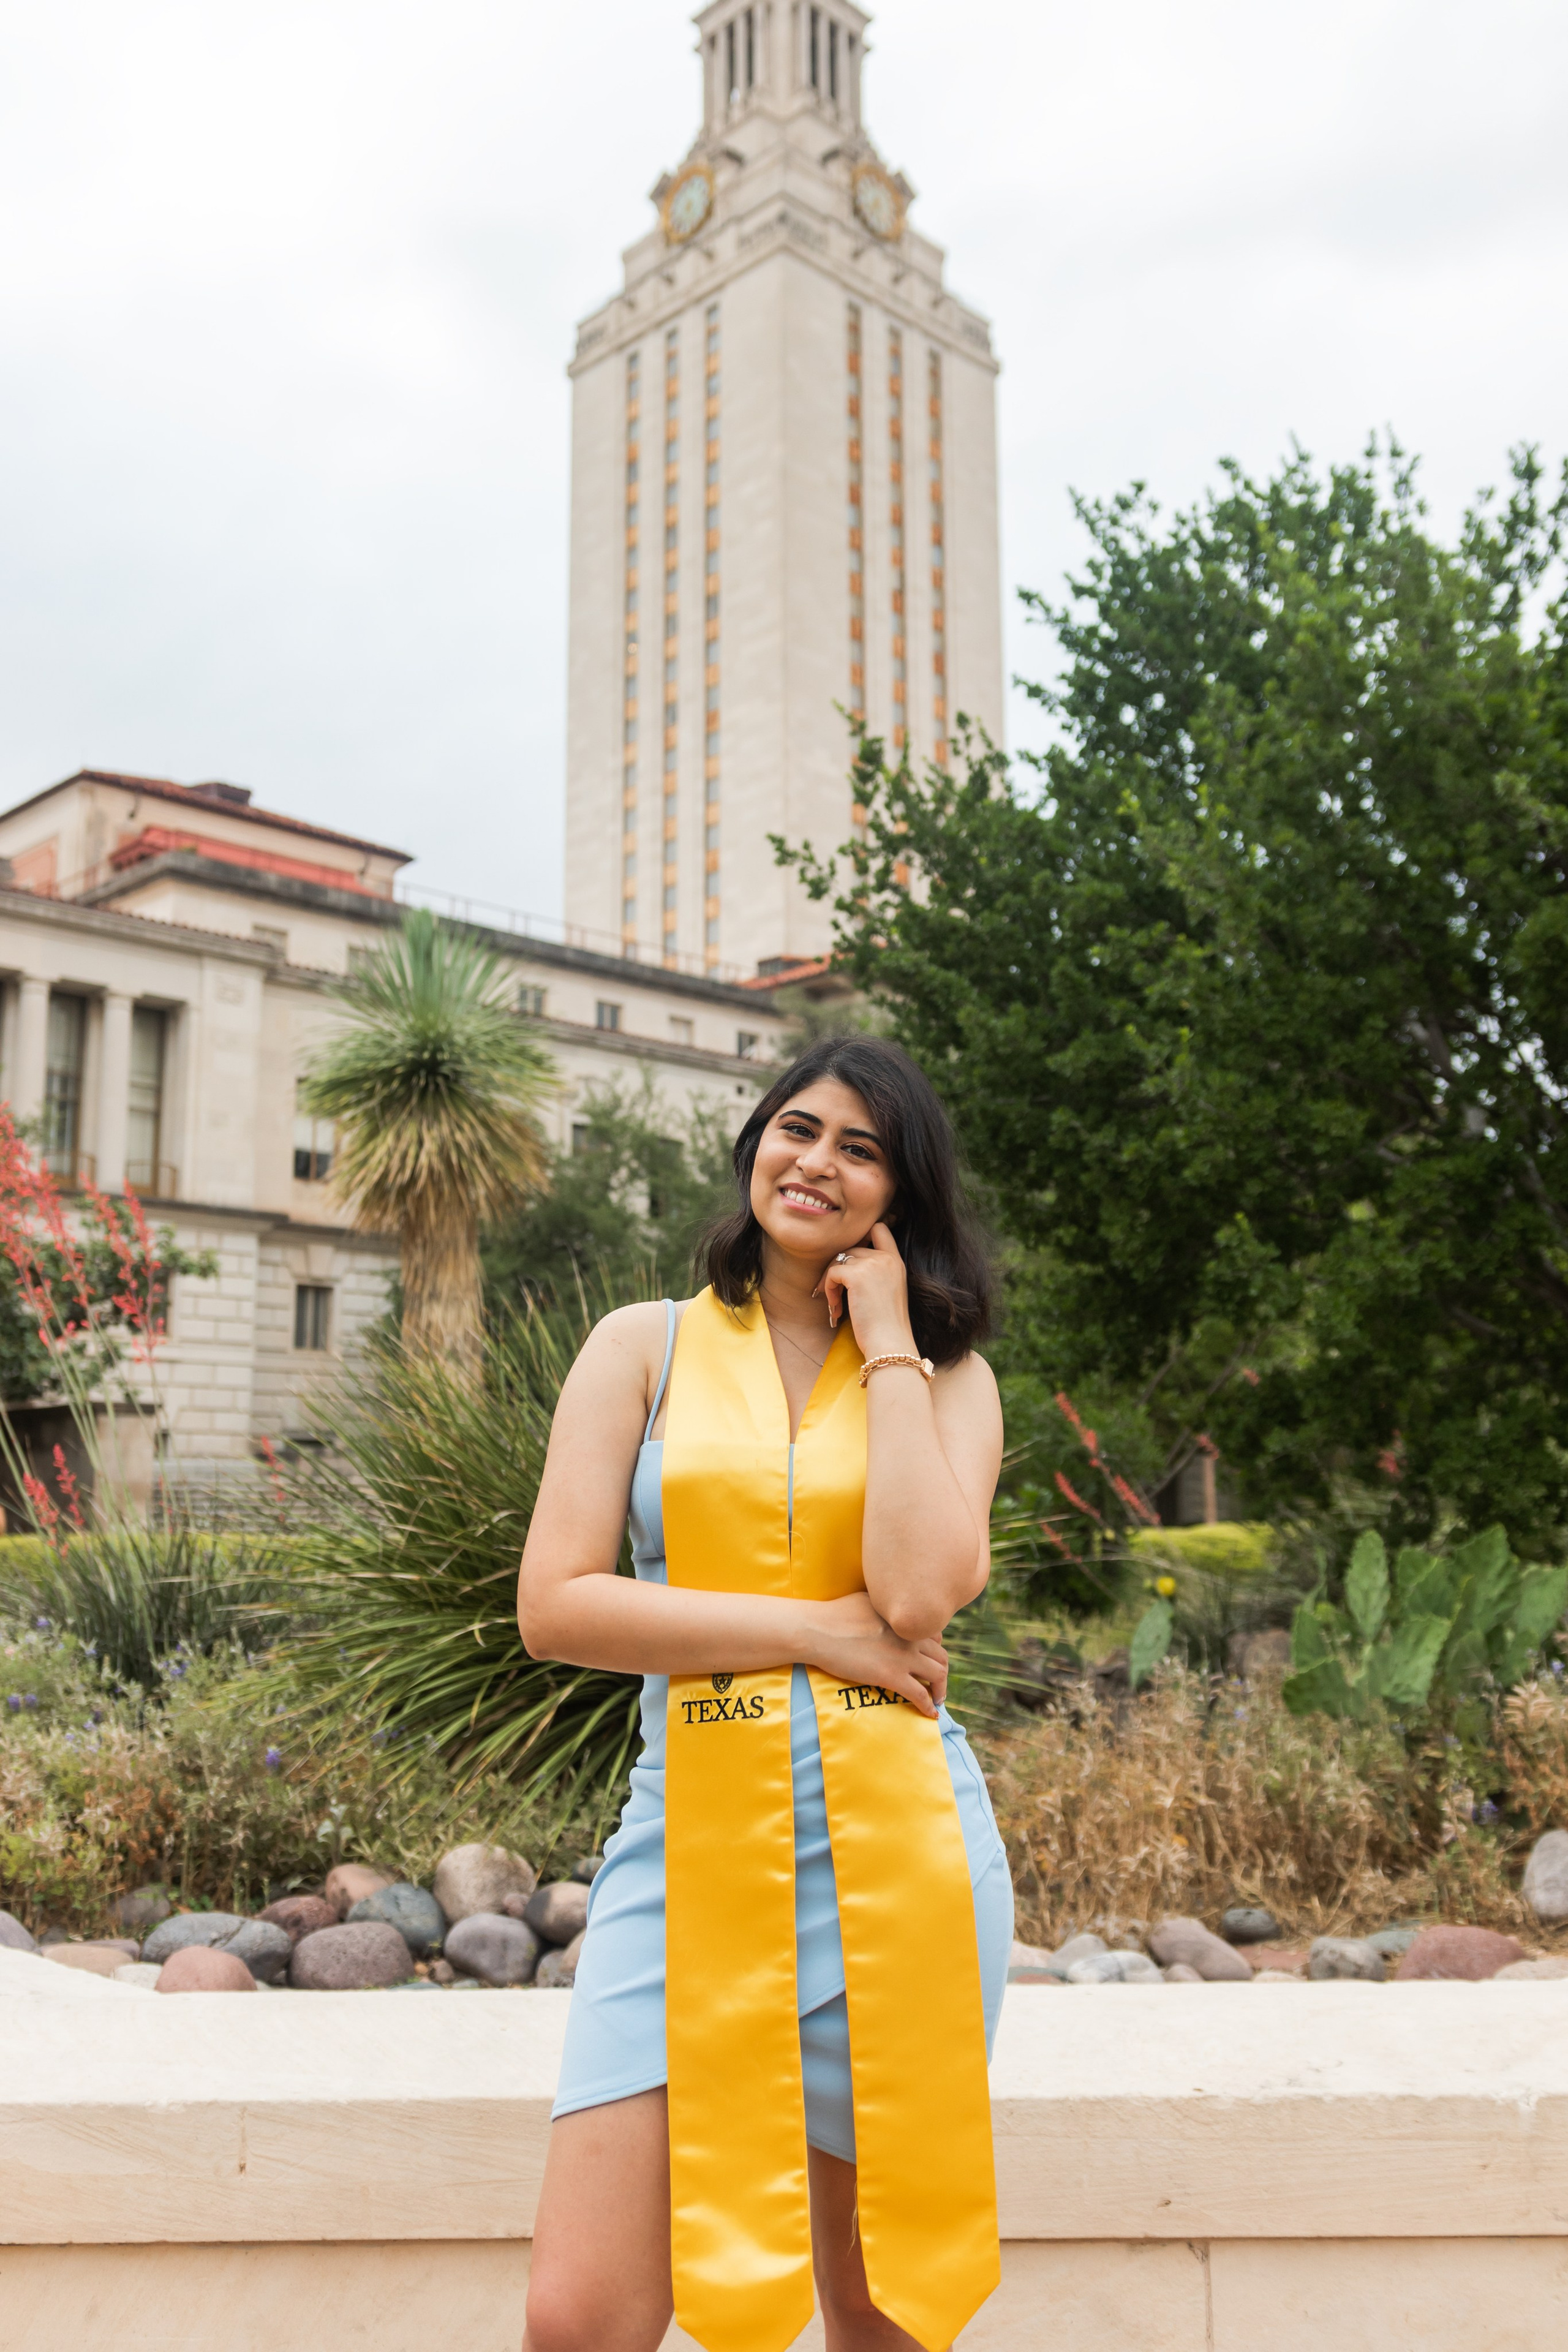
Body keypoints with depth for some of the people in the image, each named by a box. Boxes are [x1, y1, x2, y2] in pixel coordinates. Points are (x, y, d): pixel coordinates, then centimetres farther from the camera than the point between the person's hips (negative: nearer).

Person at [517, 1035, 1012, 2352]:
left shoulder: (949, 1376, 9)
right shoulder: (646, 1346, 7)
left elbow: (920, 1592, -12)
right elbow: (555, 1605, -3)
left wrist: (884, 1340, -4)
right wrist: (808, 1630, -8)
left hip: (895, 1837, 1)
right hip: (695, 1835, 0)